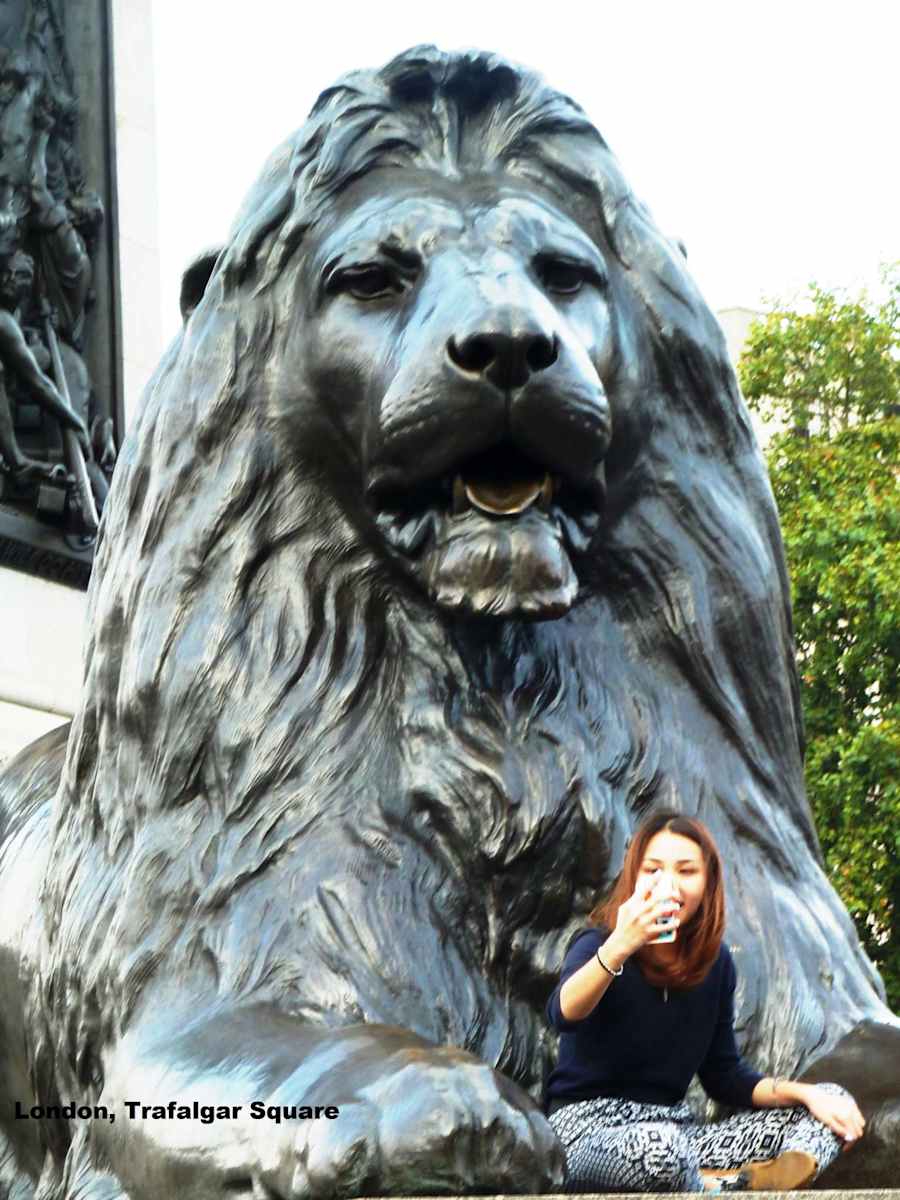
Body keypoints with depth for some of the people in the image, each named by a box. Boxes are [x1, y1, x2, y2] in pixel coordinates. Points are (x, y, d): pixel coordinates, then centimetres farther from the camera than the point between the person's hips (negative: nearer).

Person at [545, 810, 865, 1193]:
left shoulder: (715, 962, 8)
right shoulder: (596, 944, -10)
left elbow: (724, 1075, 13)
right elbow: (565, 1014, -33)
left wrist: (803, 1093, -4)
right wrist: (618, 947, -51)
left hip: (675, 1128, 8)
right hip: (589, 1131, -7)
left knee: (832, 1103, -2)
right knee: (658, 1145, -44)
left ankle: (720, 1183, -25)